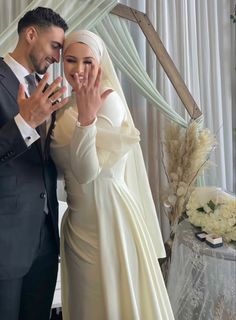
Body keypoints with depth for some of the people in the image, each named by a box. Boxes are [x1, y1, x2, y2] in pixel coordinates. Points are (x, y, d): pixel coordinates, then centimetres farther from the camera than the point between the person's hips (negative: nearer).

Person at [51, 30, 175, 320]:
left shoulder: (108, 101, -14)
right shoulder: (66, 106, 9)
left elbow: (88, 171, -22)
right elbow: (64, 166, 12)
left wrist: (87, 117, -32)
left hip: (106, 215, -7)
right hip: (78, 218, 7)